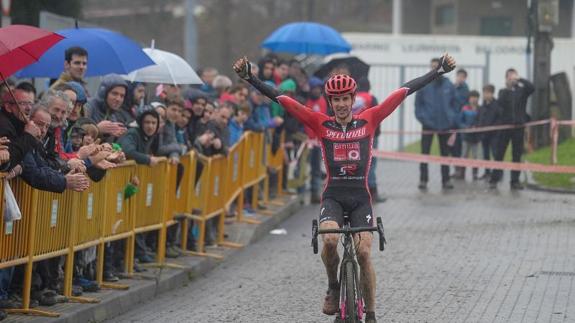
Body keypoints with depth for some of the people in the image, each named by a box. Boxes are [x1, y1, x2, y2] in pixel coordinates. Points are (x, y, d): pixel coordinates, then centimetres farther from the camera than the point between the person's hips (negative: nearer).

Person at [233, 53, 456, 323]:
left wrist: (439, 70, -2)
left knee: (363, 253, -12)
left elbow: (404, 91, 0)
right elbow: (281, 99, -4)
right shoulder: (321, 124, 1)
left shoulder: (369, 120, 2)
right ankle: (333, 288, 0)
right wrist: (249, 77, -12)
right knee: (329, 240, -28)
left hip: (360, 197, 0)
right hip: (333, 196, 0)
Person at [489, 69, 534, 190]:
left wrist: (519, 79, -12)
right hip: (505, 125, 0)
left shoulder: (522, 90, 8)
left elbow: (531, 88, -13)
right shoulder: (503, 92, 10)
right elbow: (500, 103, -9)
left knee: (517, 155, 3)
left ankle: (515, 181, 7)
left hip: (519, 125, 0)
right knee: (499, 153, -1)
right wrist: (507, 89, -12)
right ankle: (494, 179, 2)